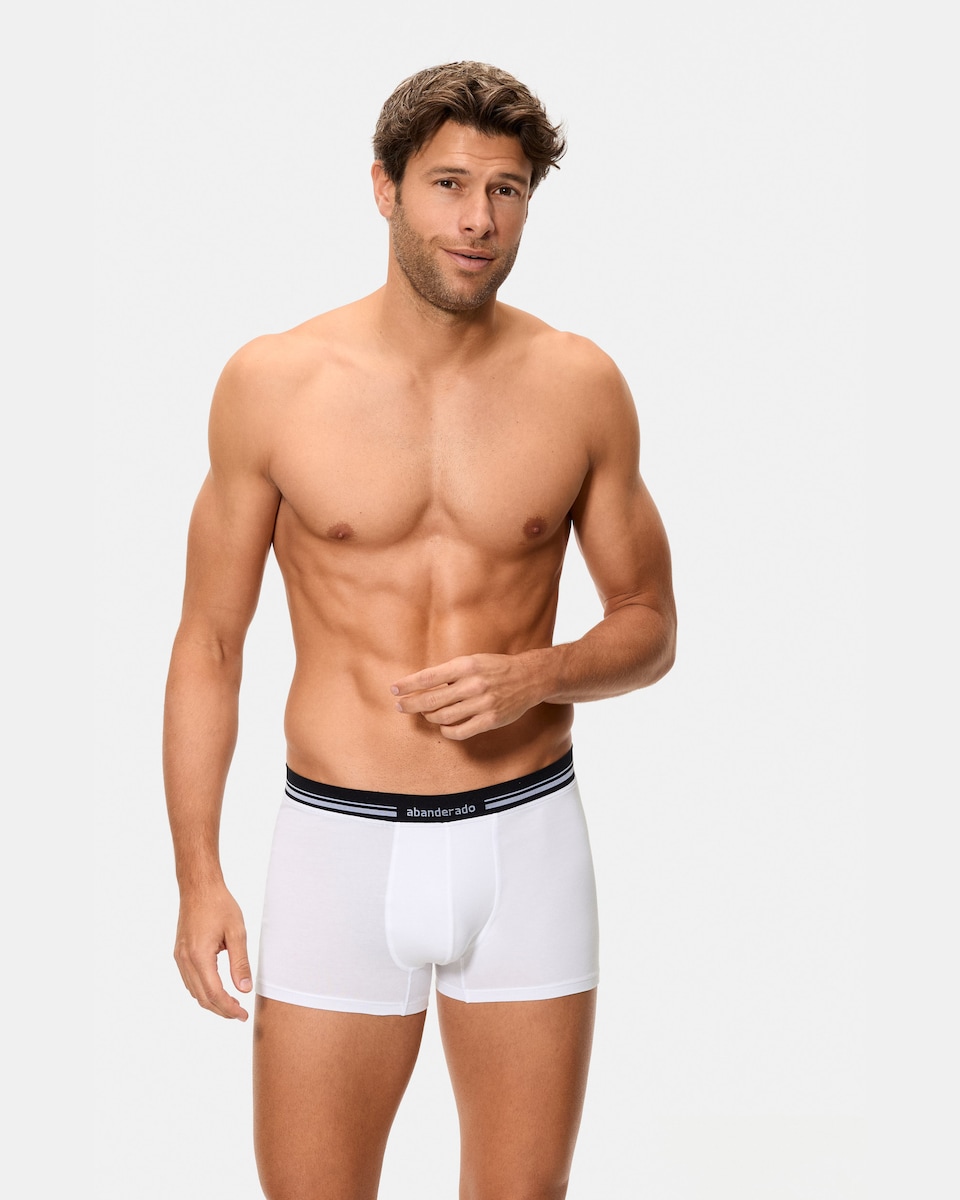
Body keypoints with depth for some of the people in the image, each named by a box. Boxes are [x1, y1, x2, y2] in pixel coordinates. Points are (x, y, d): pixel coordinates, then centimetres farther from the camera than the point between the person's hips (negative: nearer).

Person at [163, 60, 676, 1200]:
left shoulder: (580, 387, 0)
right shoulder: (272, 383, -3)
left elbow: (649, 625, 9)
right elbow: (209, 641, 3)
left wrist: (536, 675, -13)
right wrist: (197, 874, -3)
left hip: (525, 845, 1)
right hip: (338, 845, -1)